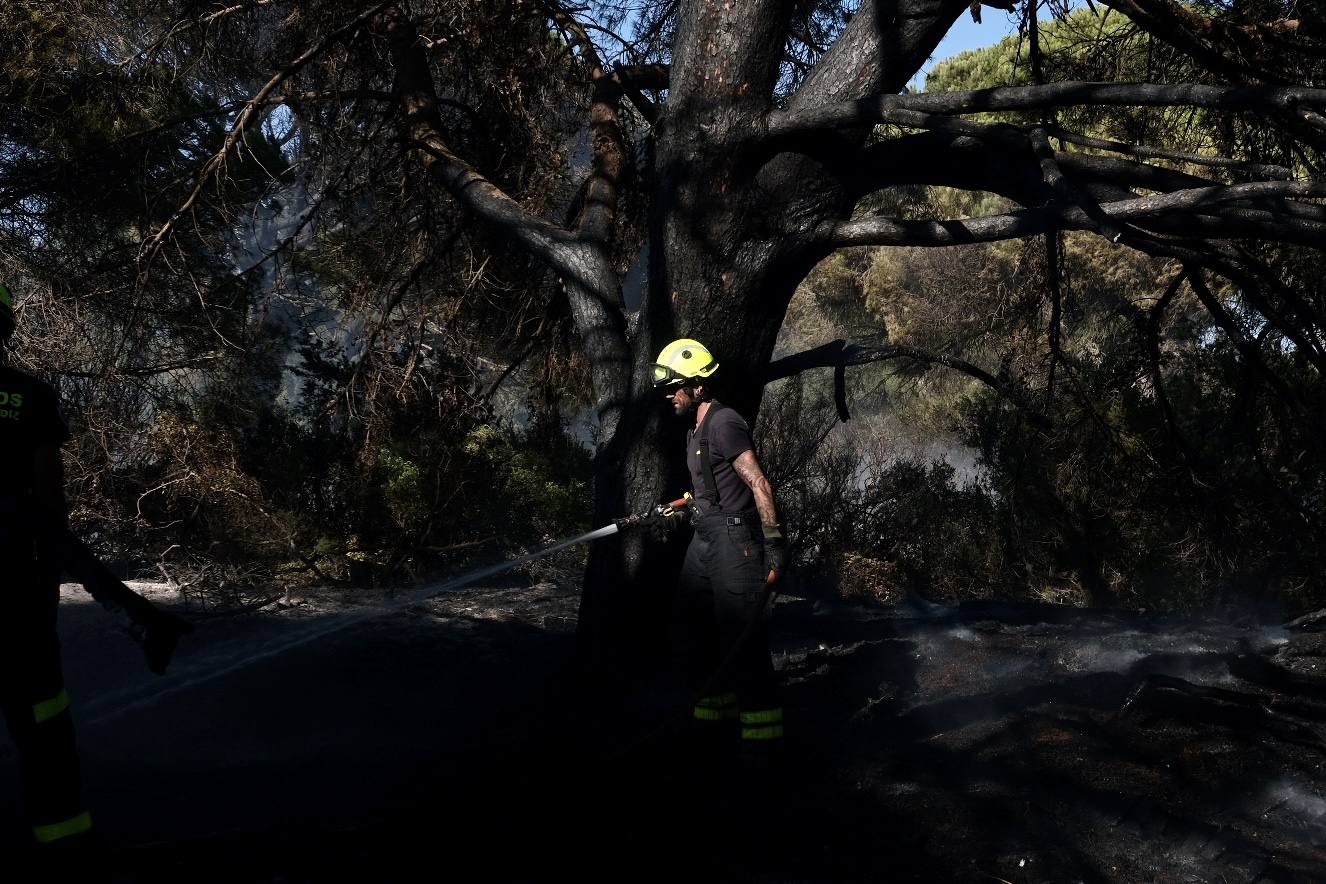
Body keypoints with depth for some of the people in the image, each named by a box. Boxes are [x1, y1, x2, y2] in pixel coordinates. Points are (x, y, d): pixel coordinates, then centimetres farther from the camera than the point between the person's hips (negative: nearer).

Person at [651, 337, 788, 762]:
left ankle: (762, 735, -4)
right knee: (694, 636, 15)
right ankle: (713, 719, 28)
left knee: (742, 640, -10)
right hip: (703, 541, 10)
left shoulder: (724, 423, -13)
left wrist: (774, 543, -23)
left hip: (733, 541, -10)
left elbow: (759, 484, -19)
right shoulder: (697, 431, 17)